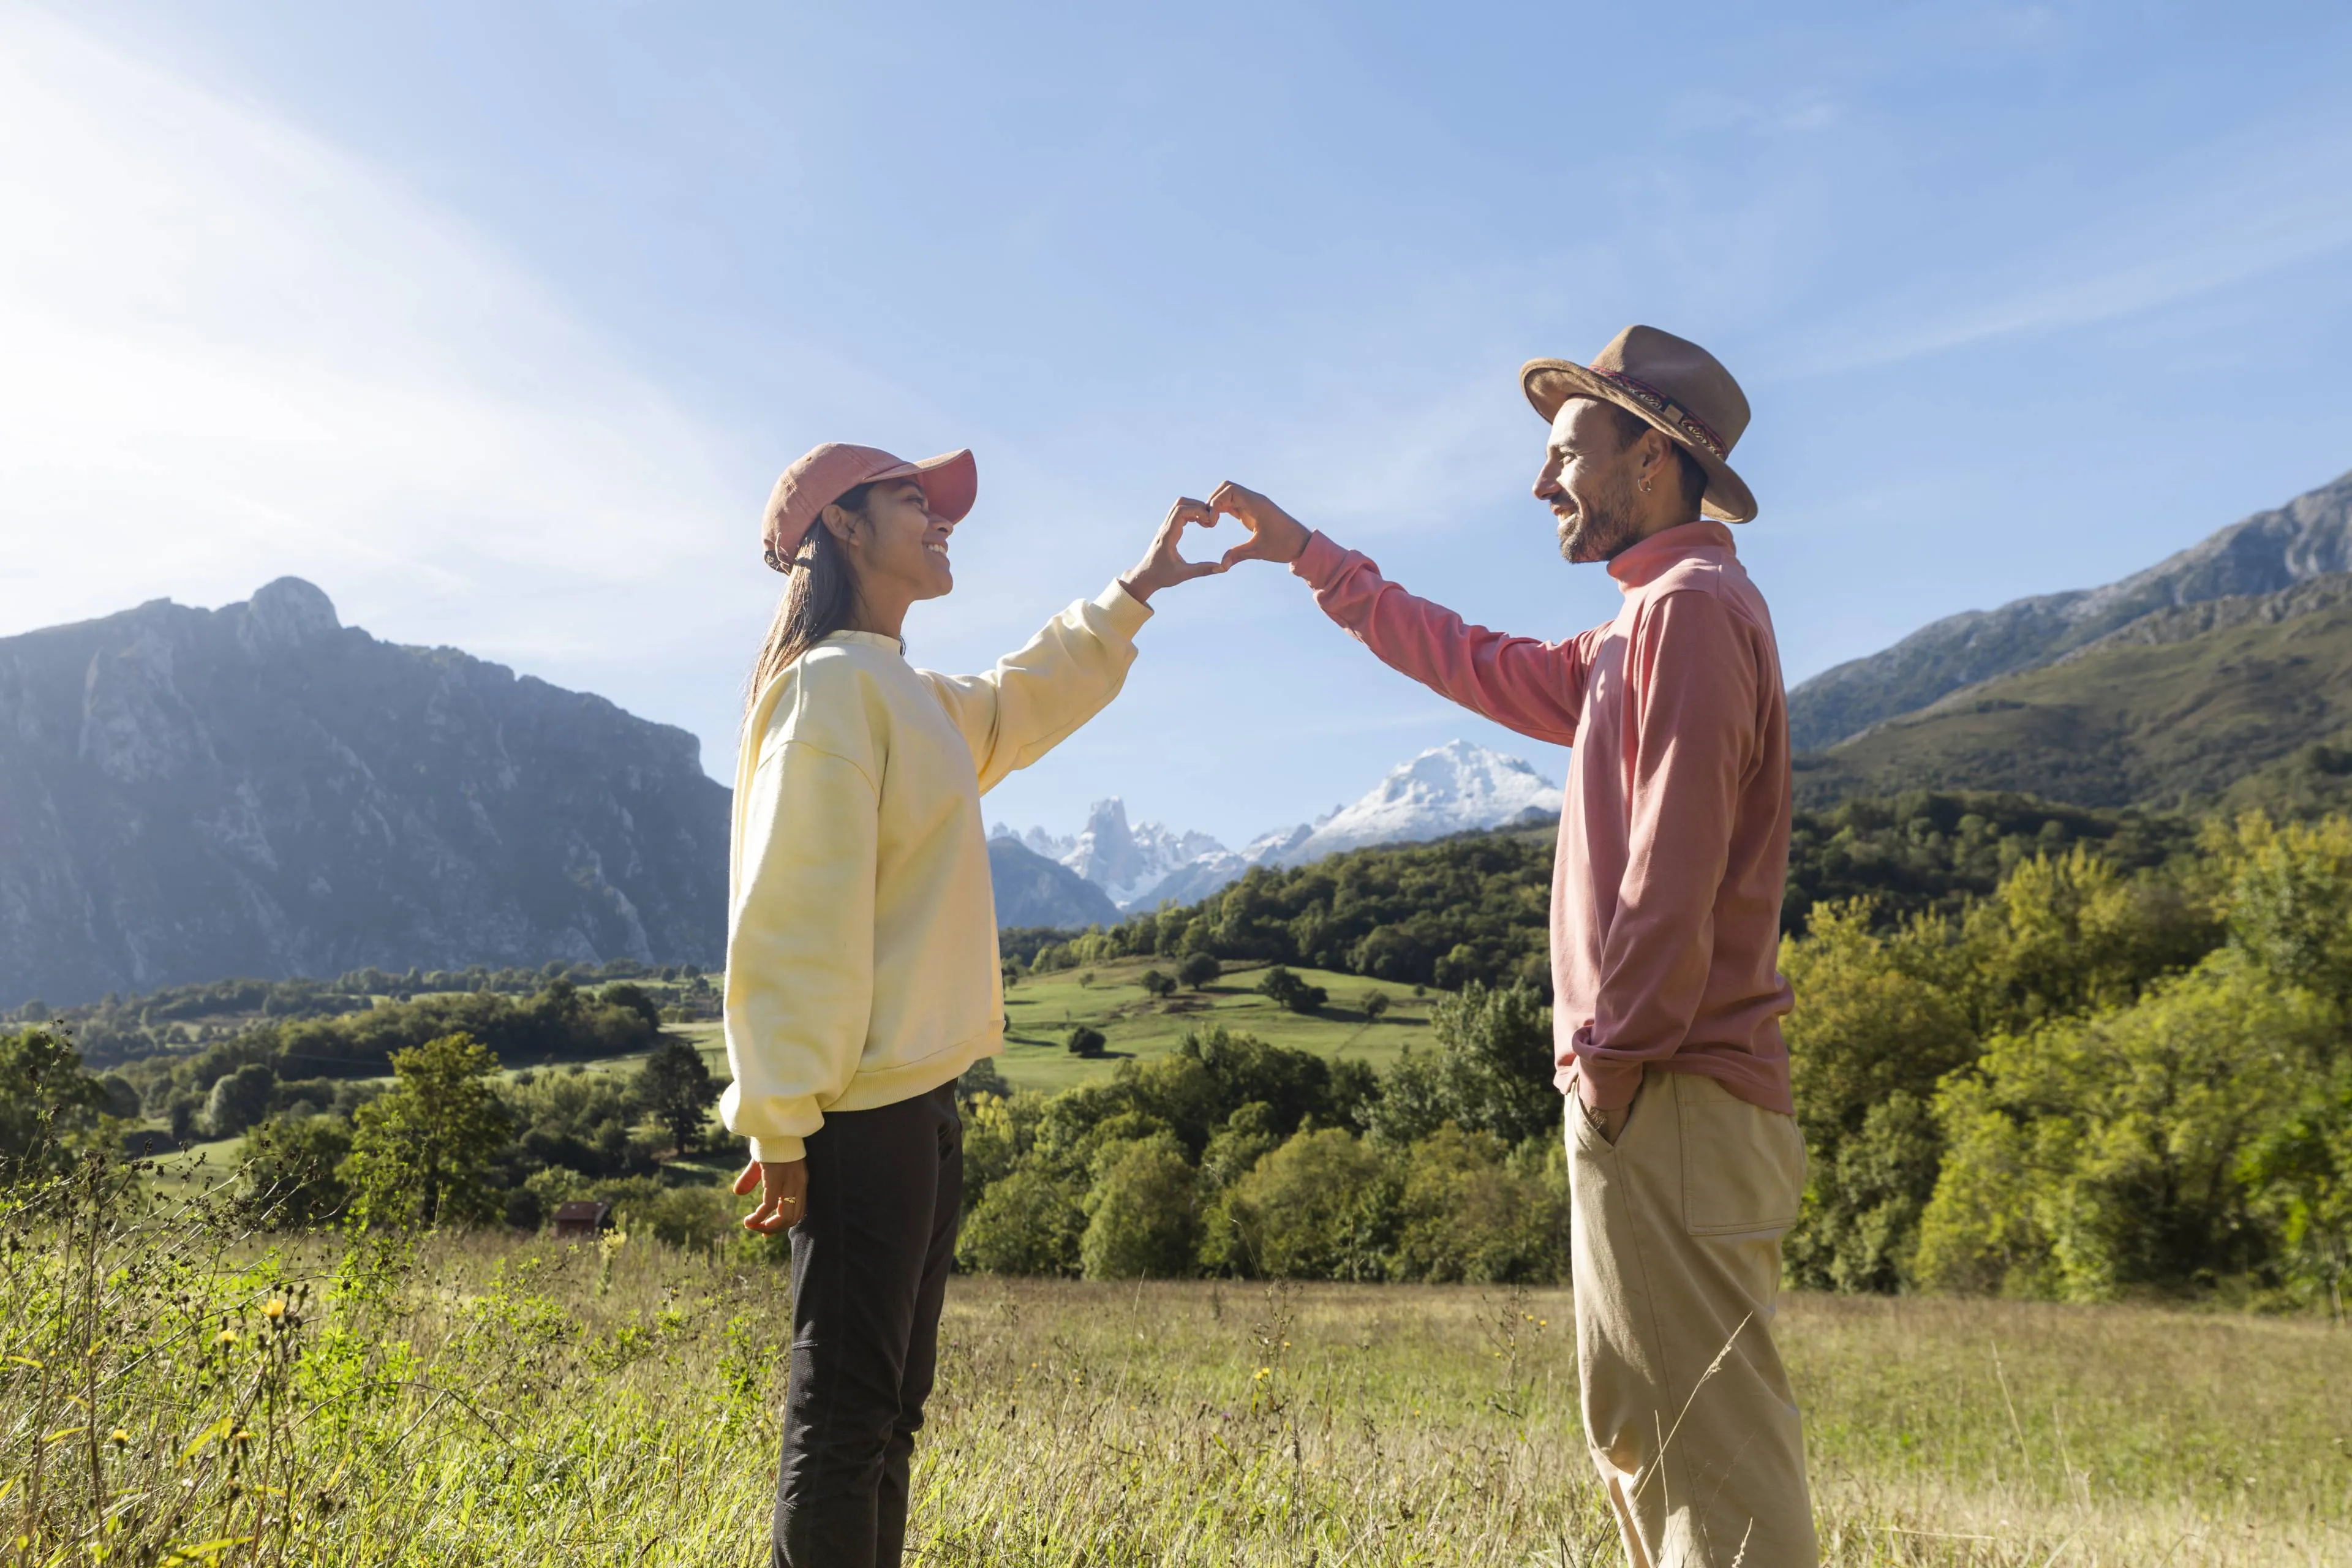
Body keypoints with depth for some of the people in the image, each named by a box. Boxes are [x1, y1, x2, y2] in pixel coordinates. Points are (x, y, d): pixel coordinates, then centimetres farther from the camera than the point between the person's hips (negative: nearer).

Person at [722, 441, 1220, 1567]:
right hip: (861, 1106, -10)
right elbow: (795, 914, -17)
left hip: (917, 1099, 10)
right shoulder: (835, 683, -10)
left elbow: (1025, 701, 39)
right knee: (844, 1410, -6)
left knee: (888, 1409, 14)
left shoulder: (913, 698, 18)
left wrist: (1134, 591, 38)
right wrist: (782, 1118, -21)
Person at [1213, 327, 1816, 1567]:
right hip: (1657, 1096, 10)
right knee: (1648, 1430, 16)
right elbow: (1483, 667, 27)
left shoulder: (1691, 604, -12)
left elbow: (1676, 862, -20)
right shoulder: (1649, 624, 20)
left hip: (1667, 1099, -10)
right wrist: (1311, 558, 30)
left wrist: (1616, 1048, -16)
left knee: (1698, 1439, -7)